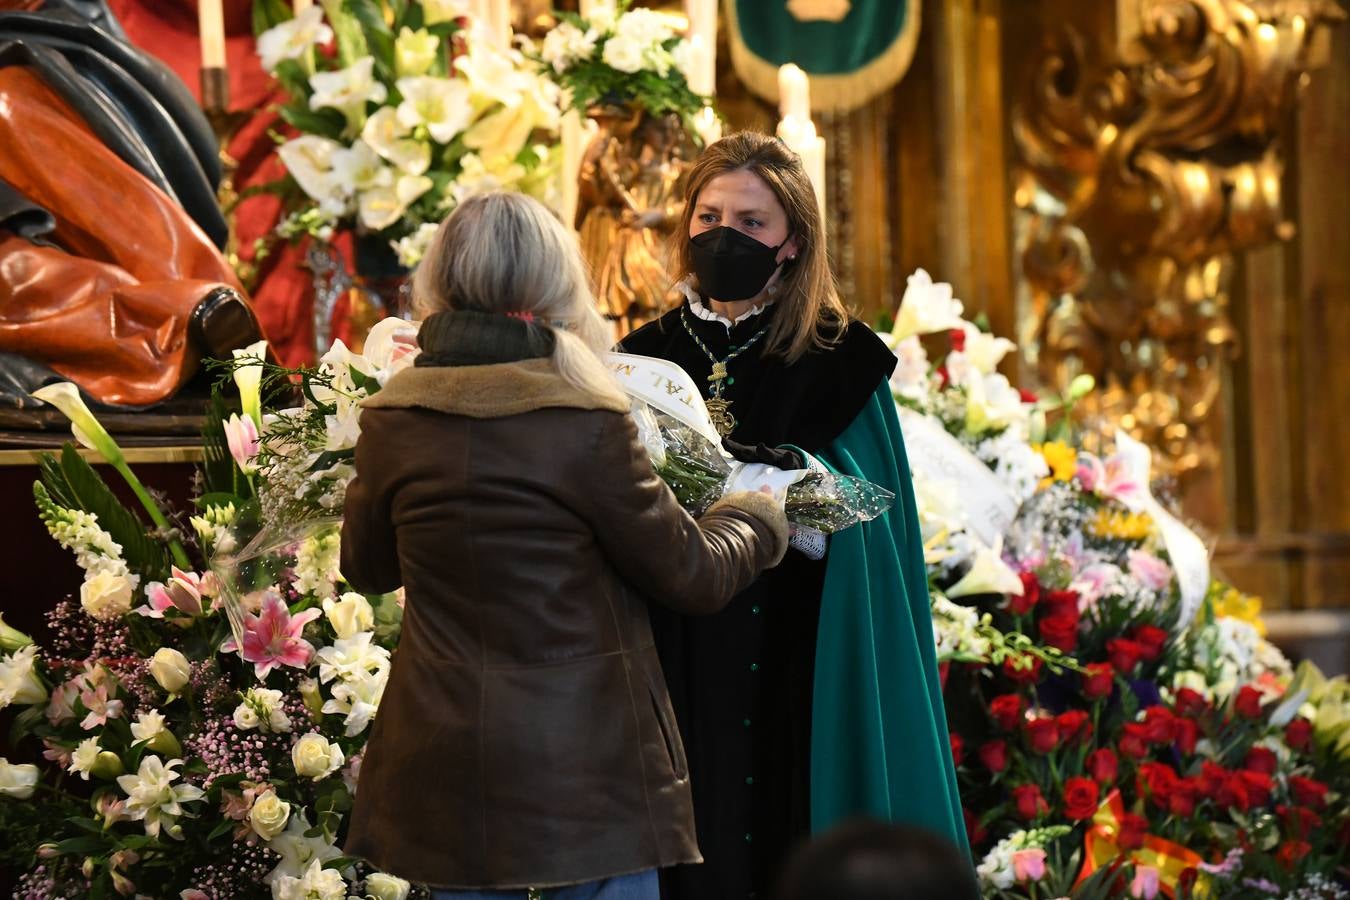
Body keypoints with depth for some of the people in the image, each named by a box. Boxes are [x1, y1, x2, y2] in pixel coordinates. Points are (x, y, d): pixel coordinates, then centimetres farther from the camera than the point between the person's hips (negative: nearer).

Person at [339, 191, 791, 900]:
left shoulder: (390, 421, -2)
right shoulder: (587, 424, -15)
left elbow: (366, 568, 15)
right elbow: (693, 576, -5)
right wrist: (756, 520, 16)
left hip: (447, 772, 4)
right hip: (586, 769, -4)